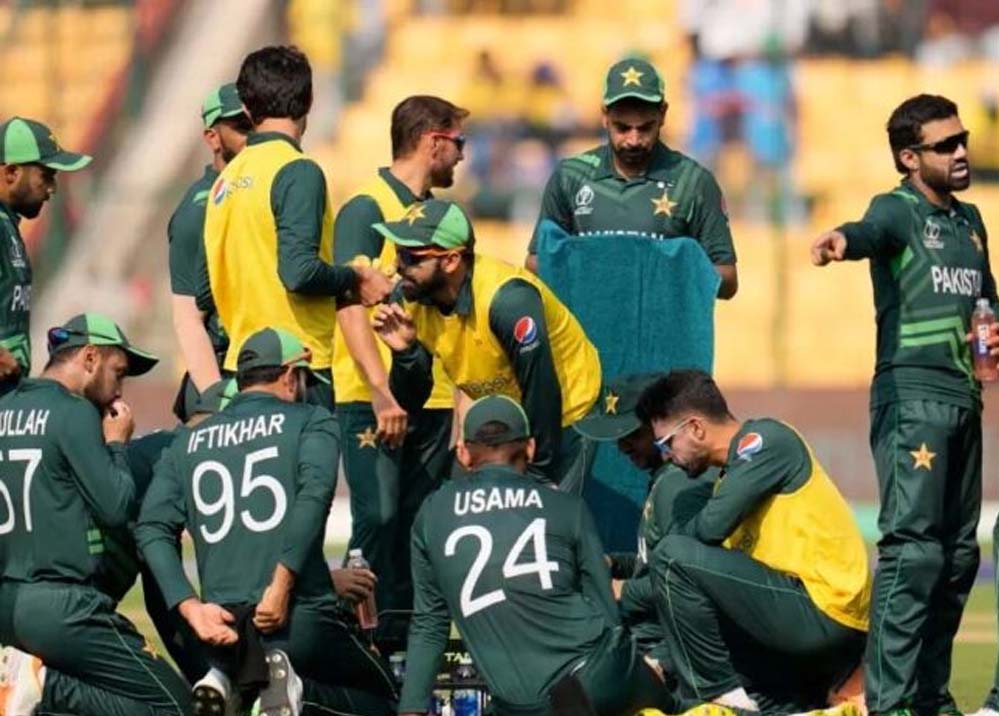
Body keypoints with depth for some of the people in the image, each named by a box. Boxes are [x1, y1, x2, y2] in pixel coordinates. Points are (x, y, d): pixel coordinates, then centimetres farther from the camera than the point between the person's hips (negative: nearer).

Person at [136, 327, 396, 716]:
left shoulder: (188, 441, 18)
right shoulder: (311, 421, 8)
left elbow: (152, 529, 4)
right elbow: (314, 493, -12)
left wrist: (192, 608, -4)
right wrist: (281, 586, -16)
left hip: (222, 624, 4)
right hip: (301, 619, -4)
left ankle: (223, 683, -6)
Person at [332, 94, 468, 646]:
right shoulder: (366, 210, -6)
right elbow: (350, 307, -13)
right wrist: (382, 392, -21)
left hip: (432, 397, 7)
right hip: (373, 397, -7)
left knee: (420, 525, 6)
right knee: (379, 518, -10)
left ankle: (411, 641, 9)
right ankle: (373, 640, -9)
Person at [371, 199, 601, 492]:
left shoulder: (507, 299, -32)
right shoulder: (411, 298, -12)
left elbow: (542, 393, -26)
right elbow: (410, 401, -5)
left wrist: (538, 474, -19)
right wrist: (404, 352, -25)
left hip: (565, 420, -7)